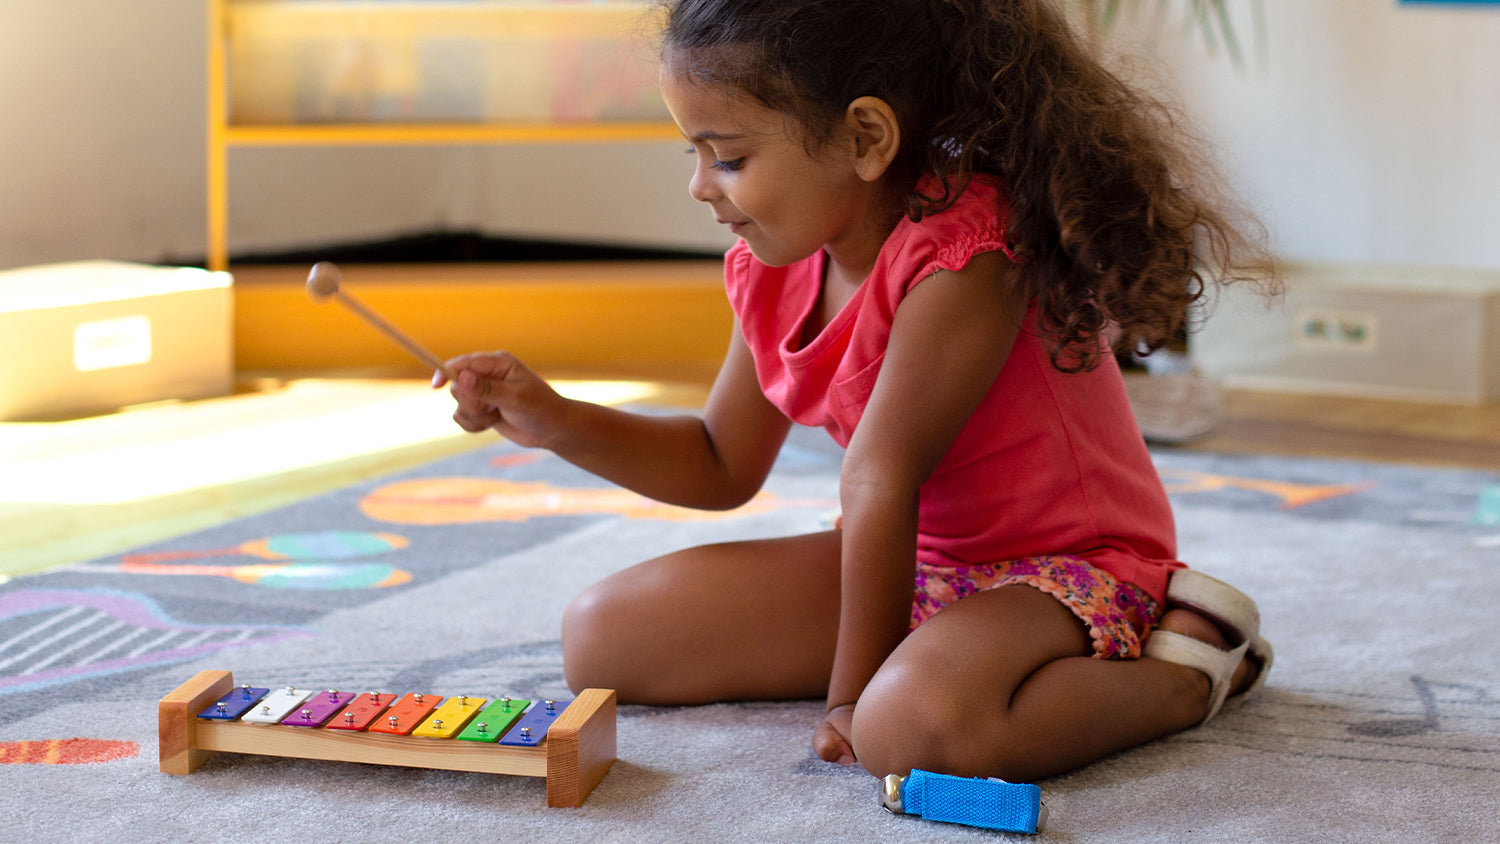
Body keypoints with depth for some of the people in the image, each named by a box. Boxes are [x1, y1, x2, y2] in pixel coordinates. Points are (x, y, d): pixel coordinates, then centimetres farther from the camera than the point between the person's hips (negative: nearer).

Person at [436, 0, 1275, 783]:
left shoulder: (963, 260, -27)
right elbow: (722, 466, 12)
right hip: (916, 560, 9)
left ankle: (1188, 670, -13)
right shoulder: (774, 268, -1)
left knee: (916, 719, -42)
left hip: (1067, 561, -9)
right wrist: (554, 420, 0)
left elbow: (876, 482, -25)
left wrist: (853, 694, -21)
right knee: (603, 635, 2)